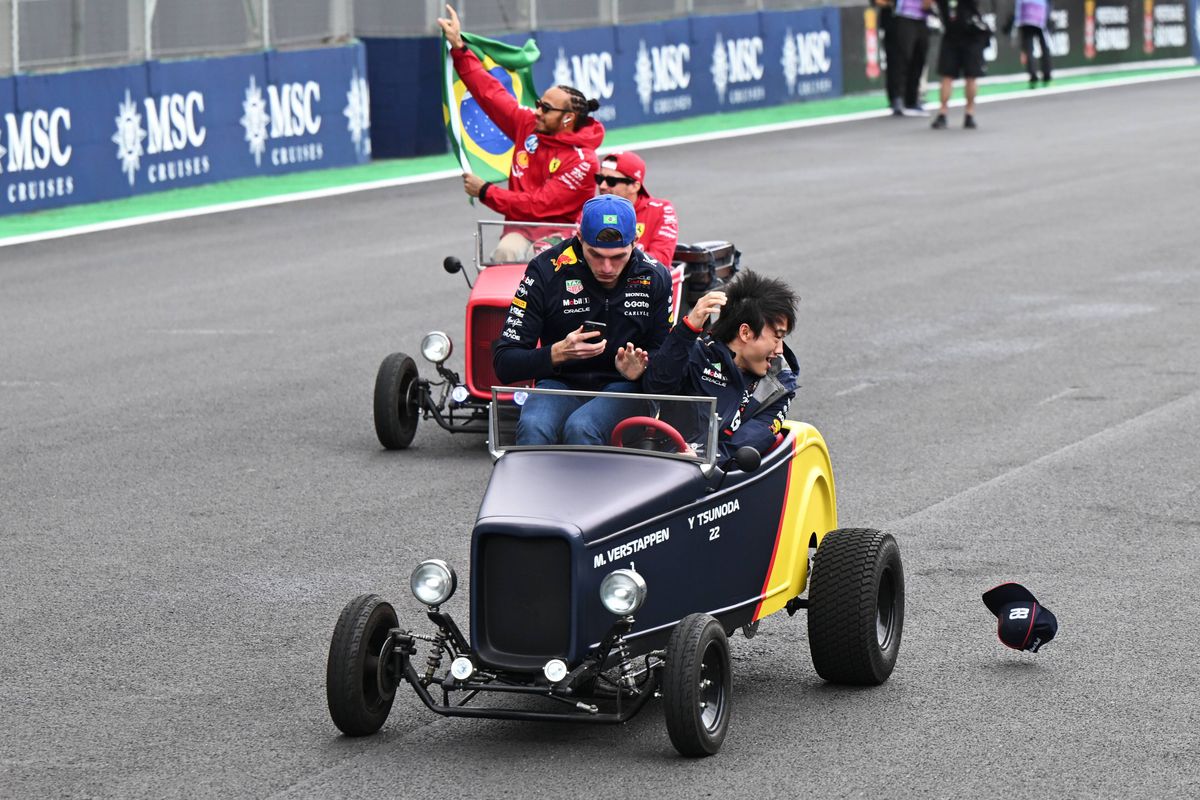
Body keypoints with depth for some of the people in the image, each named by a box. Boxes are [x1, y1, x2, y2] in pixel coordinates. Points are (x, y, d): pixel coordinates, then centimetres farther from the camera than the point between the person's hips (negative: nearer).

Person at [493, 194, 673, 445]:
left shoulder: (654, 278, -2)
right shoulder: (546, 271, -8)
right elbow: (504, 363, -8)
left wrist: (639, 369, -14)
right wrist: (558, 353, -26)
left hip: (623, 388, 0)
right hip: (560, 385, 0)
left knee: (580, 428, -35)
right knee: (533, 427, -35)